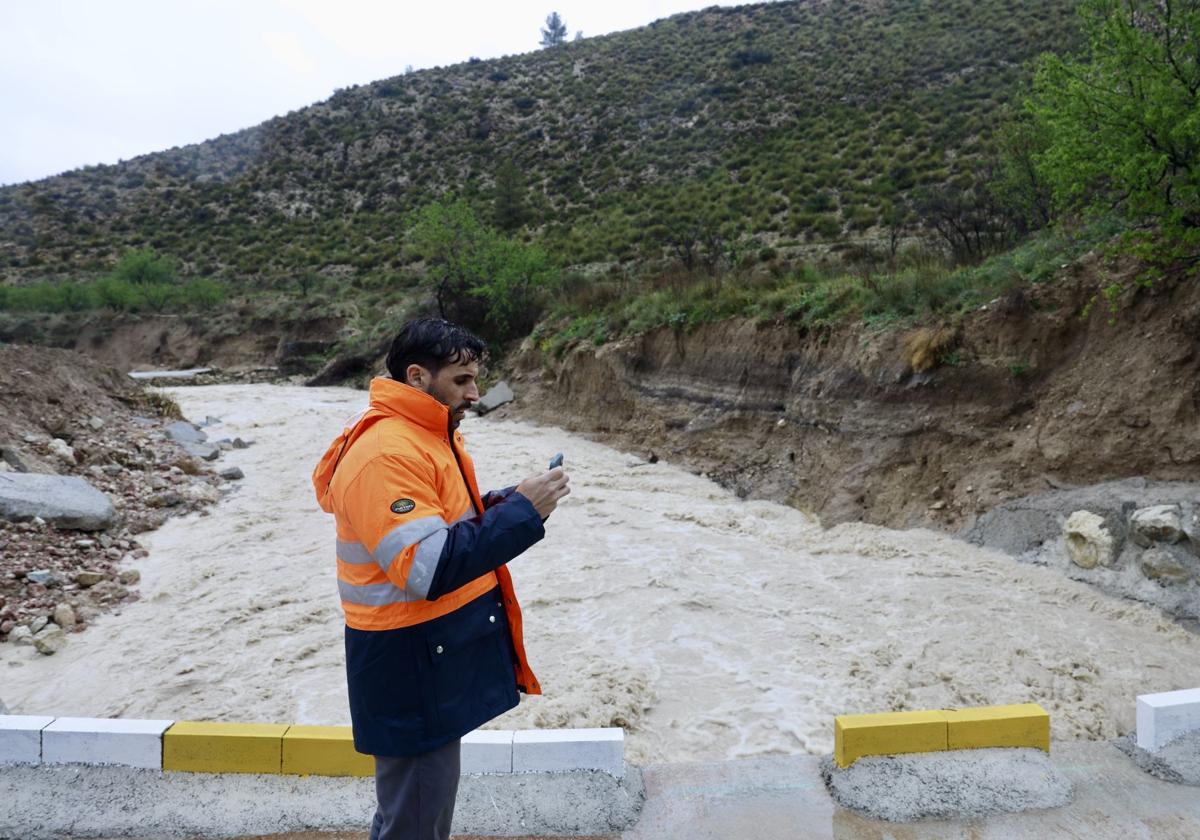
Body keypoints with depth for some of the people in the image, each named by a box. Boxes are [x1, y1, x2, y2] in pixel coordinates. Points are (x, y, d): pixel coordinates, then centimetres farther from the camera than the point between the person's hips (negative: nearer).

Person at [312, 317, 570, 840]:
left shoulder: (424, 436, 10)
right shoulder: (386, 453, -23)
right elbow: (427, 568, -30)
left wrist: (510, 502, -1)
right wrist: (521, 513, -28)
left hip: (439, 649, 10)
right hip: (411, 662, -10)